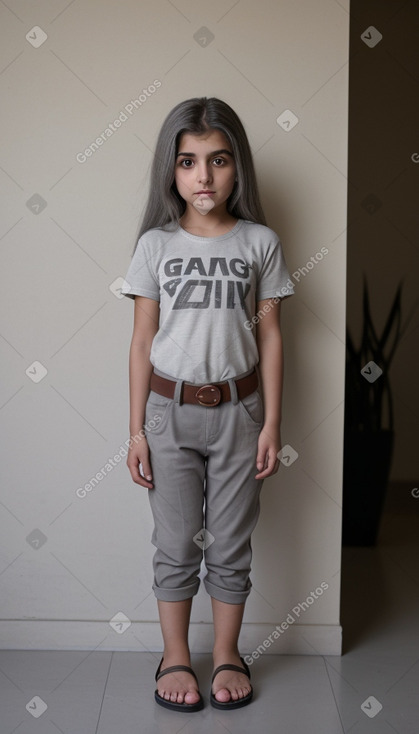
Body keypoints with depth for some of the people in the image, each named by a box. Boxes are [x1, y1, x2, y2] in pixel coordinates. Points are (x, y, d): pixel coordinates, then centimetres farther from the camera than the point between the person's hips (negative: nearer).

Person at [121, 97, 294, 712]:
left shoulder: (261, 242, -2)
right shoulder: (156, 244, -2)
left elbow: (269, 337, 1)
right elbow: (143, 341, 0)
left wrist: (272, 423, -3)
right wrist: (137, 430, -2)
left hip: (236, 411, 0)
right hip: (170, 411, 0)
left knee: (230, 546, 10)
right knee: (177, 546, 9)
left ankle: (227, 655, 28)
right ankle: (175, 658, 26)